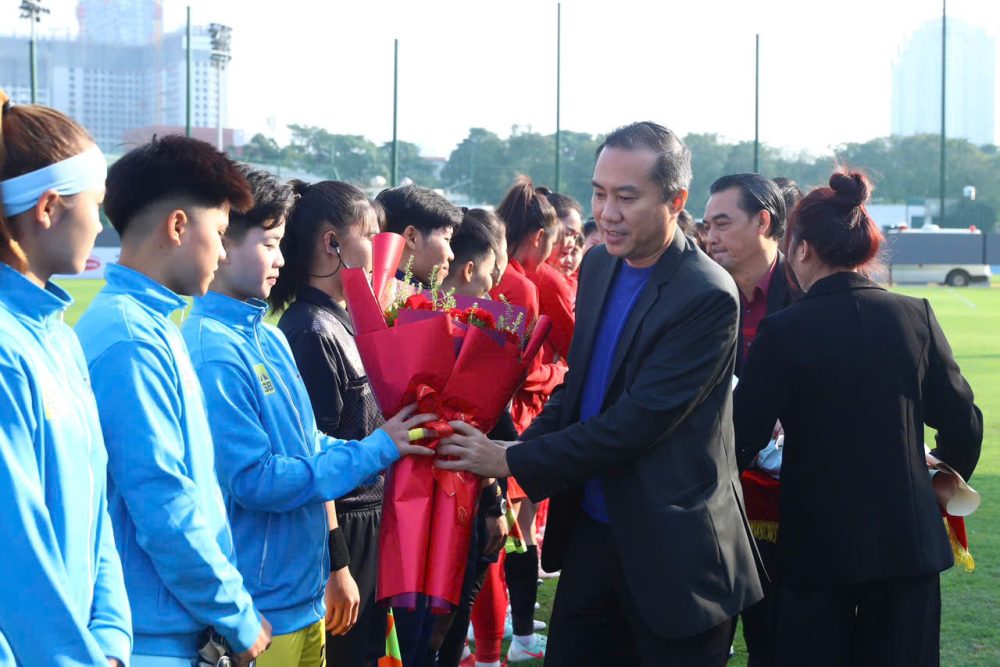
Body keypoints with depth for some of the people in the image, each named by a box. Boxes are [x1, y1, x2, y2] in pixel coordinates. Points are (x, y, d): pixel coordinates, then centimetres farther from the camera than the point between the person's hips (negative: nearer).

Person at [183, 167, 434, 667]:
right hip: (261, 608, -9)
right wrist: (376, 450, -16)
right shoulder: (212, 353, -20)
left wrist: (391, 444, 1)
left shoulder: (269, 335, 10)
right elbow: (257, 482, -22)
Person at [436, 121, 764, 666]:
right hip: (588, 530, 7)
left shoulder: (709, 297, -19)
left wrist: (515, 462, -18)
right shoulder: (599, 267, 5)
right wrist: (521, 447, -2)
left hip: (671, 549, -7)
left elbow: (638, 421, -22)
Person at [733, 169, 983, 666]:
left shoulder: (784, 332, -12)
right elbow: (962, 424, 2)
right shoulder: (915, 317, -2)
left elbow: (743, 440, -9)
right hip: (909, 541, 3)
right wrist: (947, 478, 23)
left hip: (819, 545, -3)